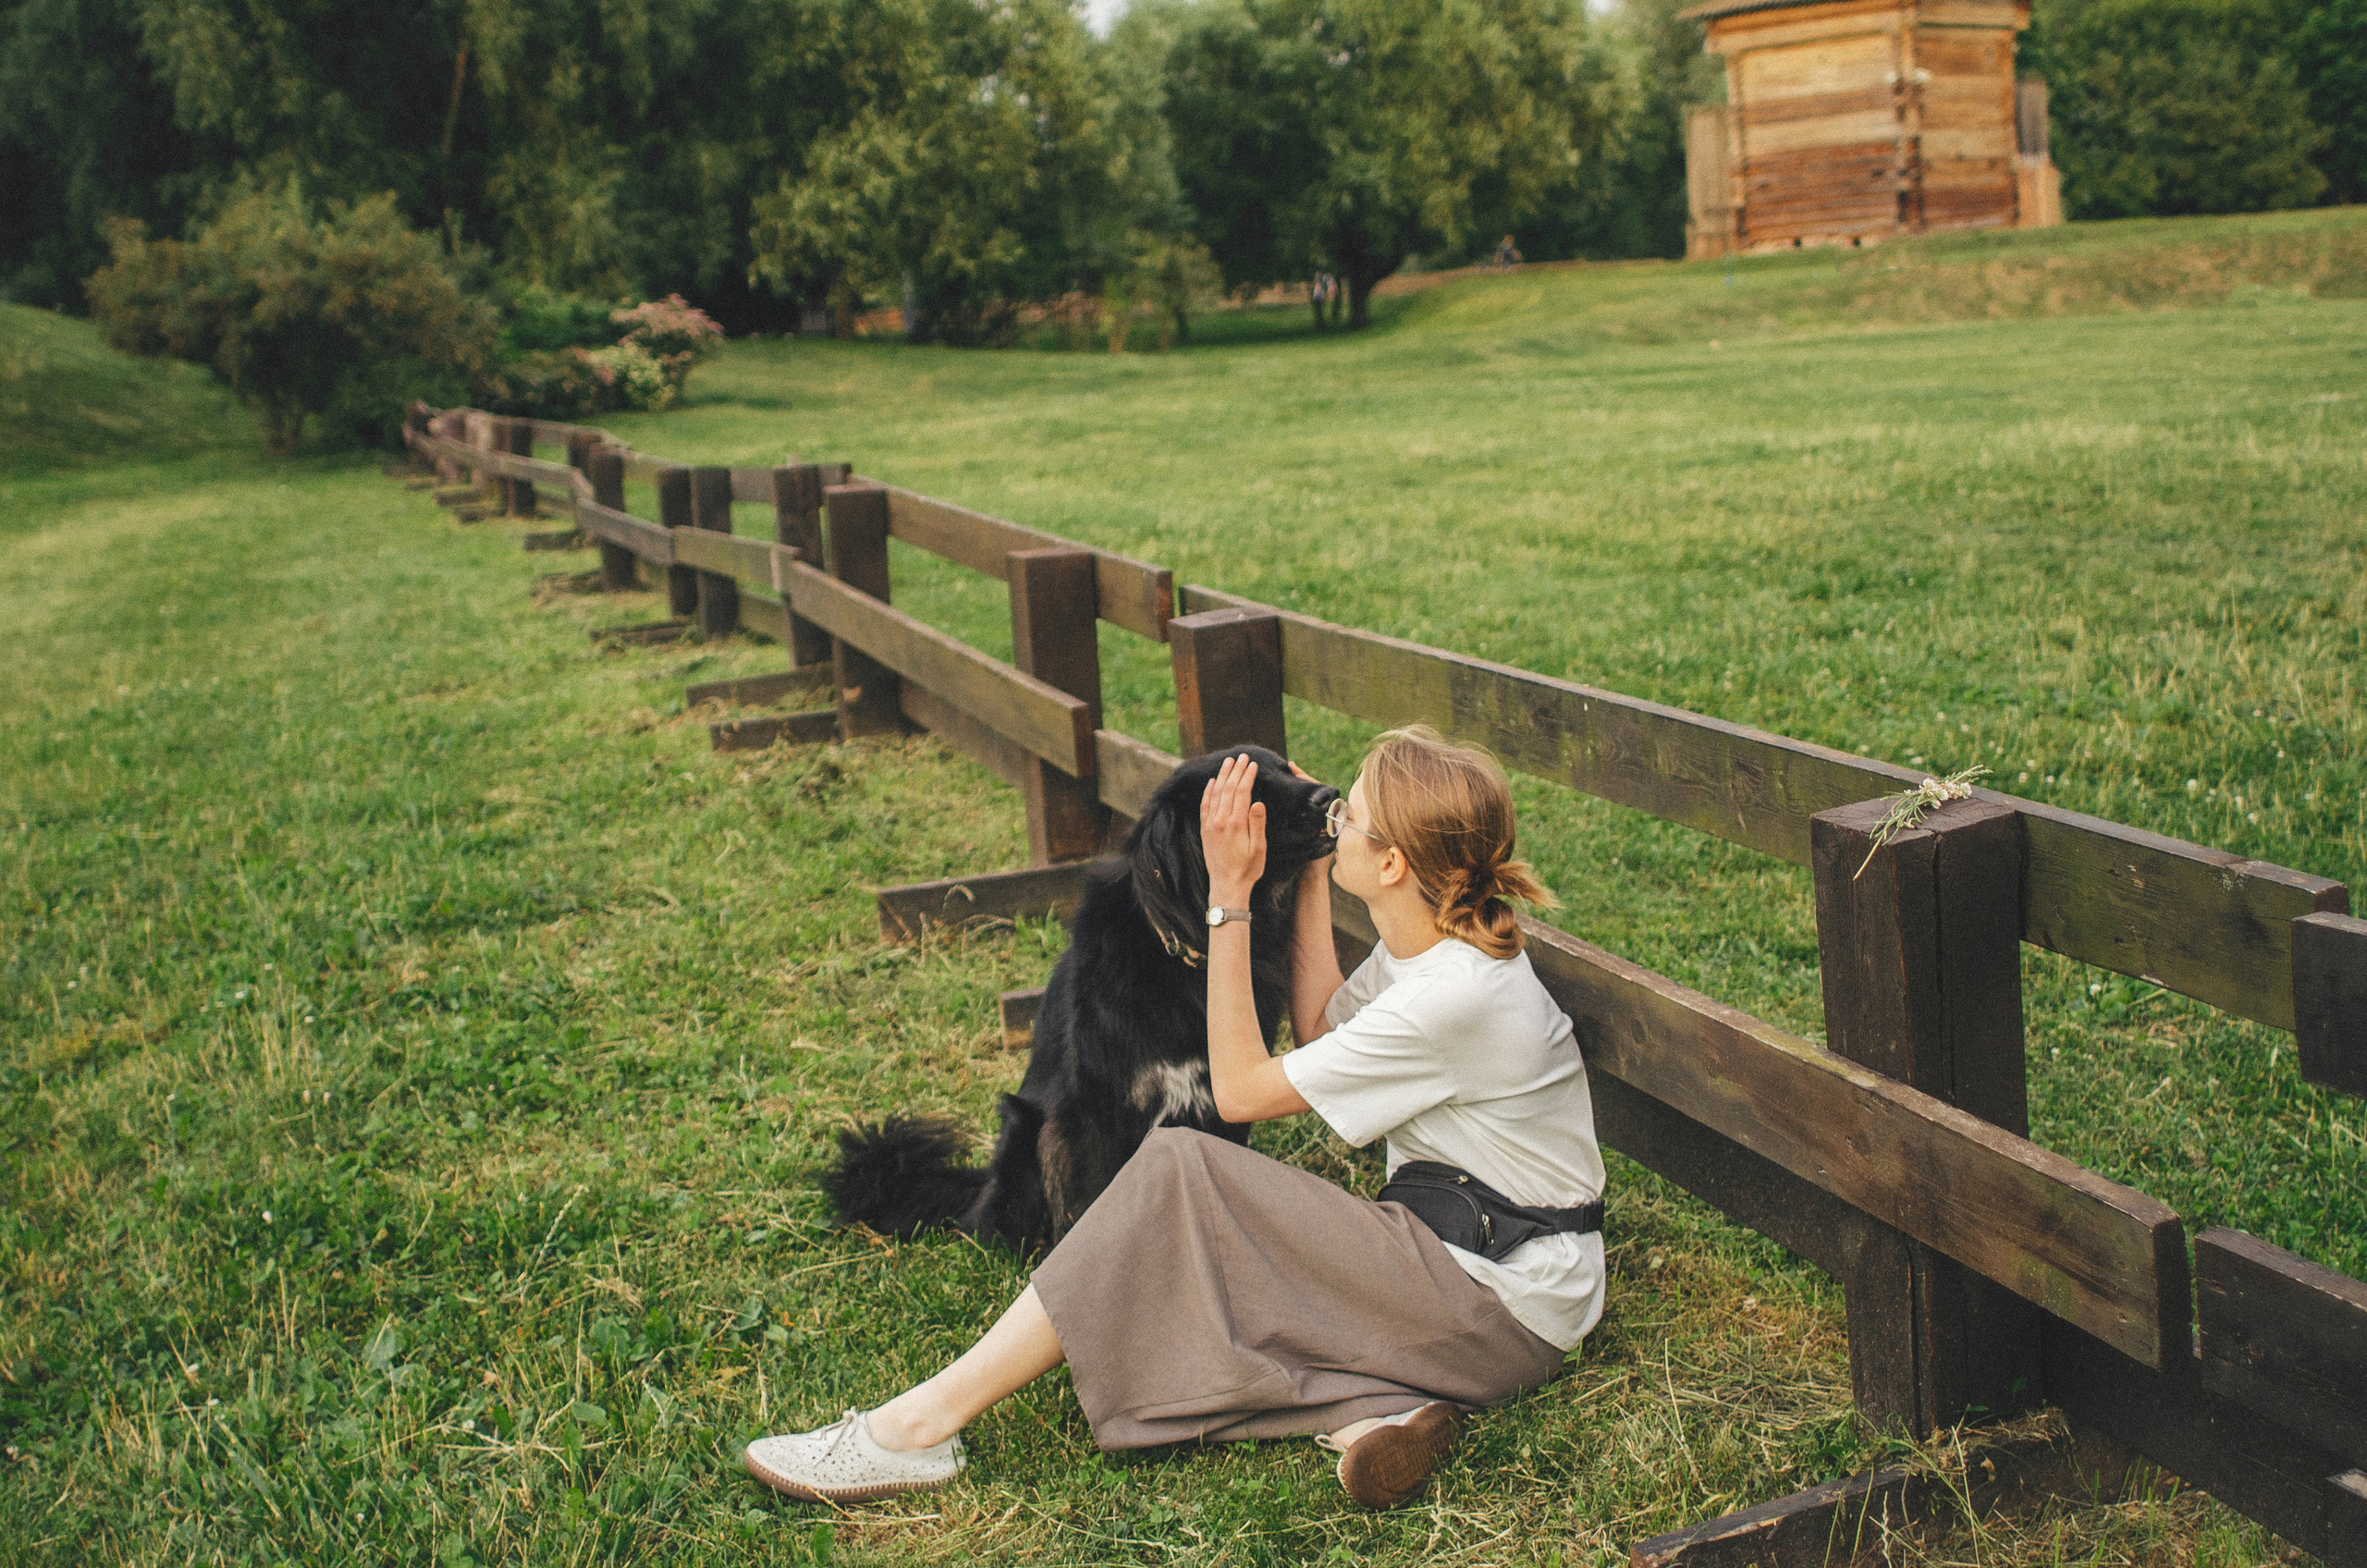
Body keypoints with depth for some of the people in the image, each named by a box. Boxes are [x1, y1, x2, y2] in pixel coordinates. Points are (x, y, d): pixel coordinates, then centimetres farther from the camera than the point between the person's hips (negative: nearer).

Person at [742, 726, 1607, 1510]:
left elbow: (1240, 1088, -14)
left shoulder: (1454, 995, -22)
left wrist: (1229, 895, -12)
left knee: (1179, 1171, -19)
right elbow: (1320, 1030, 21)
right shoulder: (1431, 941, 4)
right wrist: (1309, 878, 15)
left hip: (1504, 1308, -9)